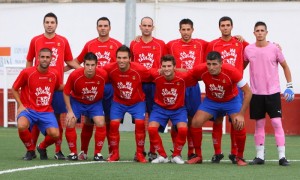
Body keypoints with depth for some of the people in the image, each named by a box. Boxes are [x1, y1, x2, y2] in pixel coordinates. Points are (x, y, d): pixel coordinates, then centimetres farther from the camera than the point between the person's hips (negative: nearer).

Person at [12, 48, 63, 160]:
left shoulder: (55, 75, 2)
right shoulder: (27, 73, -8)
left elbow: (59, 87, 23)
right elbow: (14, 89, 3)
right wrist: (20, 105, -8)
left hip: (46, 111, 2)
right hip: (29, 109, -2)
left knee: (55, 134, -23)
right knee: (21, 126, -36)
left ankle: (42, 147, 15)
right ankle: (31, 150, -5)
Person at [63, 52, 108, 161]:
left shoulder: (103, 74, -27)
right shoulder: (74, 75, -28)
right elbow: (66, 93, -14)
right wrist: (70, 111, -15)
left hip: (95, 103, 0)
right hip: (77, 102, 0)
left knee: (101, 124, -18)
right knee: (70, 124, -16)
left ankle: (98, 153, -1)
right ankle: (73, 153, 2)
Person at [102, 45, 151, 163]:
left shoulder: (140, 70, -25)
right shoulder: (110, 69, -23)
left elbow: (151, 79, -8)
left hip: (137, 102, -1)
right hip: (118, 102, 1)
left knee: (140, 123, -17)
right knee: (113, 124, -14)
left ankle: (140, 154, -2)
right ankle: (115, 153, 4)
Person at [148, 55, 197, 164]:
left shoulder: (183, 77, -22)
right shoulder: (156, 76, -19)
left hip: (178, 109, -1)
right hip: (160, 108, 1)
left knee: (183, 129, -26)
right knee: (151, 128, -22)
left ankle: (176, 155, -1)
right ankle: (162, 156, -2)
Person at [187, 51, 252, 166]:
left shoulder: (231, 71, -33)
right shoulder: (200, 70, -27)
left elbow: (248, 92, -25)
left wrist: (241, 114, -27)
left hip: (231, 100, -2)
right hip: (211, 101, 2)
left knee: (239, 125, -22)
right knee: (195, 122, -15)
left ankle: (239, 158, 1)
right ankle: (198, 156, 3)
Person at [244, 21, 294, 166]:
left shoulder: (274, 49, -3)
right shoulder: (248, 50, 2)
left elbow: (285, 66, 5)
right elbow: (242, 66, 17)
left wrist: (289, 86, 0)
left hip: (273, 92, -2)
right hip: (256, 93, 2)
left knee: (277, 122, -7)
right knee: (259, 124, 6)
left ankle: (282, 156, -7)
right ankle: (260, 156, 10)